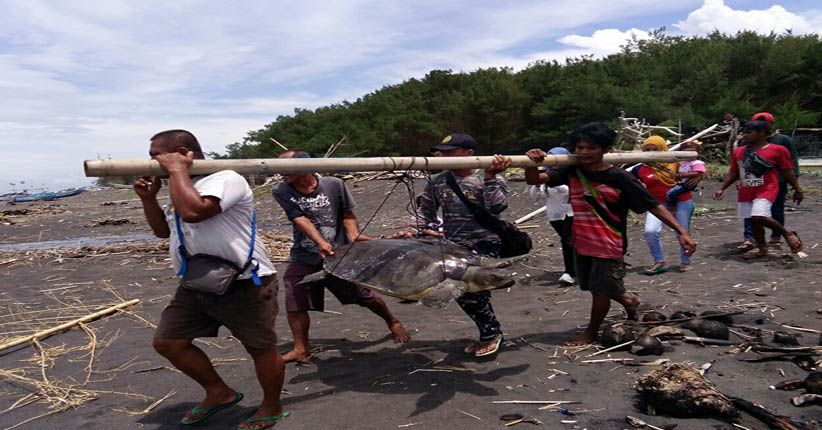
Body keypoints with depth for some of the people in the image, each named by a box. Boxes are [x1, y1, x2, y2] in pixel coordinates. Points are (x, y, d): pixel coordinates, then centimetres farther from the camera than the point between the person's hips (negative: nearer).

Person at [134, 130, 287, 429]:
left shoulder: (225, 179, -17)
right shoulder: (183, 187, 15)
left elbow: (192, 211, -33)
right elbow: (163, 230, 25)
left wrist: (177, 170, -19)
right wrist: (148, 198, 8)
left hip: (244, 285, -9)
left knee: (261, 348, 4)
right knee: (167, 341, 11)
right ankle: (219, 393, 26)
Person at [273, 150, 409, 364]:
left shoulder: (334, 185, -7)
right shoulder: (282, 192, -6)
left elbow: (348, 215, 1)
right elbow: (300, 220, -15)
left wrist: (354, 236, -16)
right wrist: (320, 243, -28)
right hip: (303, 259, 2)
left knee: (364, 296, 6)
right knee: (295, 305, -1)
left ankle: (393, 322, 31)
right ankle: (301, 349, 17)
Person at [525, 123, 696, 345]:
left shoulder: (620, 178, -19)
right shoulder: (572, 171, -7)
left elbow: (653, 205, -15)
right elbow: (534, 180, -13)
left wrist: (681, 231, -21)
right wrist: (532, 163, -35)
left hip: (609, 246, -5)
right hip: (581, 243, 6)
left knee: (601, 291, 6)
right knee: (592, 287, 22)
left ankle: (591, 331, 34)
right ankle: (628, 301, 51)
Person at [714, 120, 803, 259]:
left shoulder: (778, 150, -5)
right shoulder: (738, 152, 7)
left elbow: (788, 172, 0)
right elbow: (733, 173, 13)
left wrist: (797, 190, 4)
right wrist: (722, 188, 5)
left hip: (766, 191, -6)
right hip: (745, 193, 6)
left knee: (759, 217, -24)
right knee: (753, 221, 10)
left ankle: (788, 234, 0)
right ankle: (762, 248, 26)